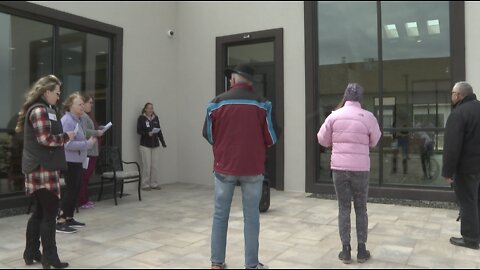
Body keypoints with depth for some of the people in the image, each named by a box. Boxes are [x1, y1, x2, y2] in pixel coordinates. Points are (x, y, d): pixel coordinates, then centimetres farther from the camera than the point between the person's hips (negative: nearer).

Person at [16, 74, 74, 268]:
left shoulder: (45, 110, 18)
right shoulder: (40, 111, -13)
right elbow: (45, 139, -19)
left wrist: (63, 137, 8)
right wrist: (66, 137, -7)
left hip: (41, 168, 10)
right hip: (43, 169, -10)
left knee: (40, 212, 16)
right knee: (49, 213, -3)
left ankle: (31, 253, 25)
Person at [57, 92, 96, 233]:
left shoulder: (76, 120, 12)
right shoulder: (67, 121, -17)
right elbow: (68, 144, -24)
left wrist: (89, 140, 5)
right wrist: (88, 143, -20)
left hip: (77, 161, 10)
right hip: (70, 162, -10)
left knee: (76, 189, 14)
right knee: (71, 190, -5)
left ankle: (69, 218, 24)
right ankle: (60, 222, 2)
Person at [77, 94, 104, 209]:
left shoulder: (87, 115, 21)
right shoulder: (82, 116, -13)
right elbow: (84, 131, -23)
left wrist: (98, 130, 8)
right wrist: (97, 133, -13)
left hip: (91, 150, 10)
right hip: (86, 151, -10)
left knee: (87, 176, 13)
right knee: (84, 176, -6)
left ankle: (85, 199, 20)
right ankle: (81, 201, 0)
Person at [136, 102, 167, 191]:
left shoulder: (156, 118, 11)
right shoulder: (141, 118, -1)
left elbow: (159, 131, 14)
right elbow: (138, 130, -5)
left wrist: (163, 142, 12)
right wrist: (147, 133, -21)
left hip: (155, 145, 4)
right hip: (145, 145, -4)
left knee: (155, 165, 4)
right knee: (146, 165, -5)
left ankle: (154, 184, 14)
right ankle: (145, 185, 5)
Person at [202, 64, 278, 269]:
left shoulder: (217, 102, -3)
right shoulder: (261, 104, -6)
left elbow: (208, 135, 4)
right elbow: (270, 138, -3)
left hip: (224, 167, 1)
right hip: (253, 168, -1)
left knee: (220, 215, 13)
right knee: (251, 217, 9)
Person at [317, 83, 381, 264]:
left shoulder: (334, 115, -2)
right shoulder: (368, 116, -4)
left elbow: (322, 139, 4)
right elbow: (375, 141, 7)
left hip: (339, 167, 1)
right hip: (360, 168, 0)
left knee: (343, 208, 9)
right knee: (361, 209, 12)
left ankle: (346, 250, 12)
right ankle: (361, 250, 18)